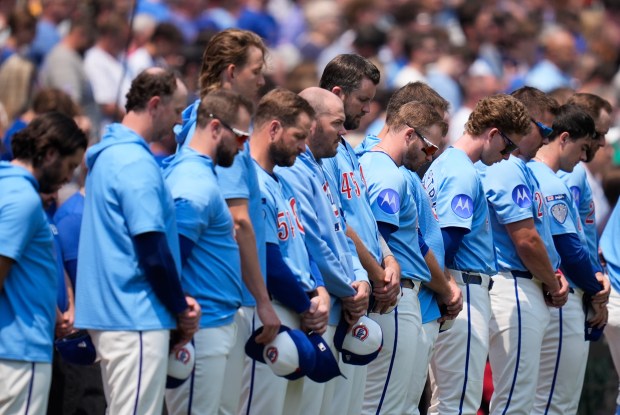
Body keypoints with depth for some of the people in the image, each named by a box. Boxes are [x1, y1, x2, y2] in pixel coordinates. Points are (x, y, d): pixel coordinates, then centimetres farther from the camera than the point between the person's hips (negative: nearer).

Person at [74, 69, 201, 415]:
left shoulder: (109, 154, 15)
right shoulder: (137, 164, -15)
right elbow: (153, 251, -19)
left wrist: (177, 301, 12)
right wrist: (182, 310, -5)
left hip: (106, 312, 10)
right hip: (137, 318, -10)